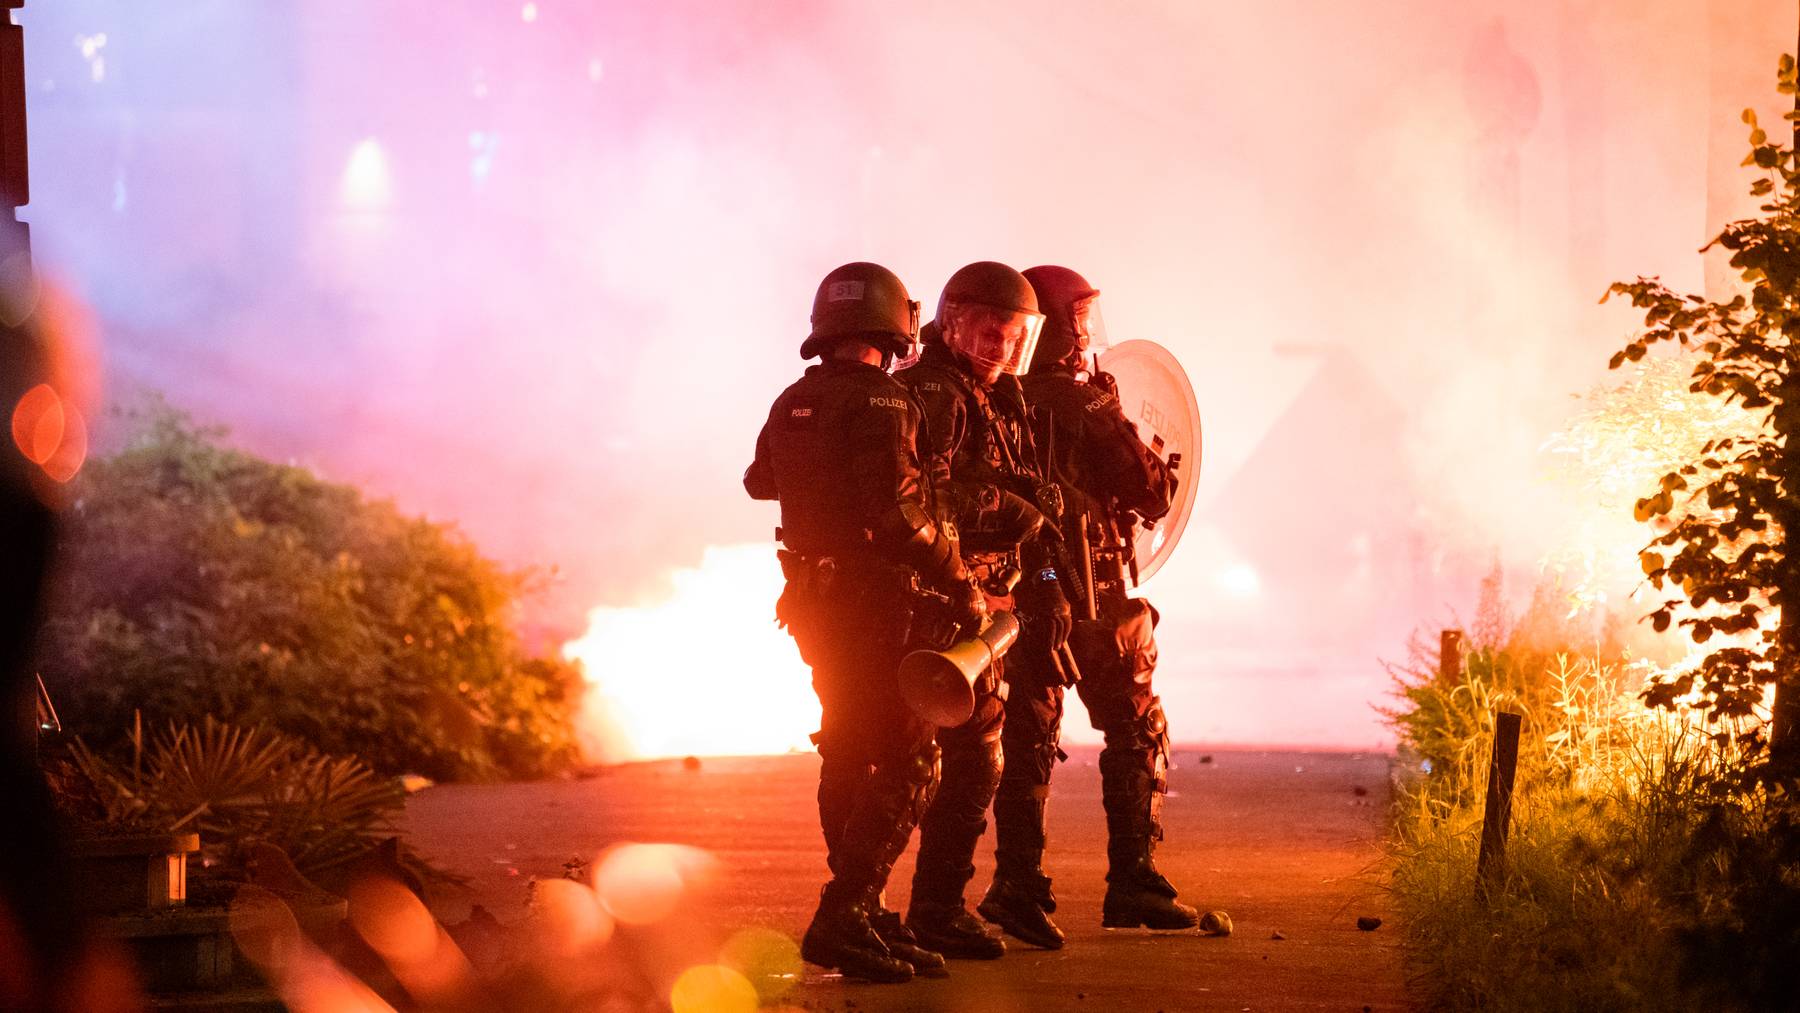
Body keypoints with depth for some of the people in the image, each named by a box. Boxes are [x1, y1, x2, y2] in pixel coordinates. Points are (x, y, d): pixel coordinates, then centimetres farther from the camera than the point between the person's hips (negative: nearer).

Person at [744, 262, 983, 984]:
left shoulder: (791, 404, 8)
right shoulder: (879, 404, -17)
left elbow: (758, 481, 27)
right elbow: (901, 513, -26)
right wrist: (960, 586, -18)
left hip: (816, 600, 8)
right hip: (881, 602, -8)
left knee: (850, 757, 17)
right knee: (907, 768, -4)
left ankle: (861, 913, 24)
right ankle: (842, 919, -12)